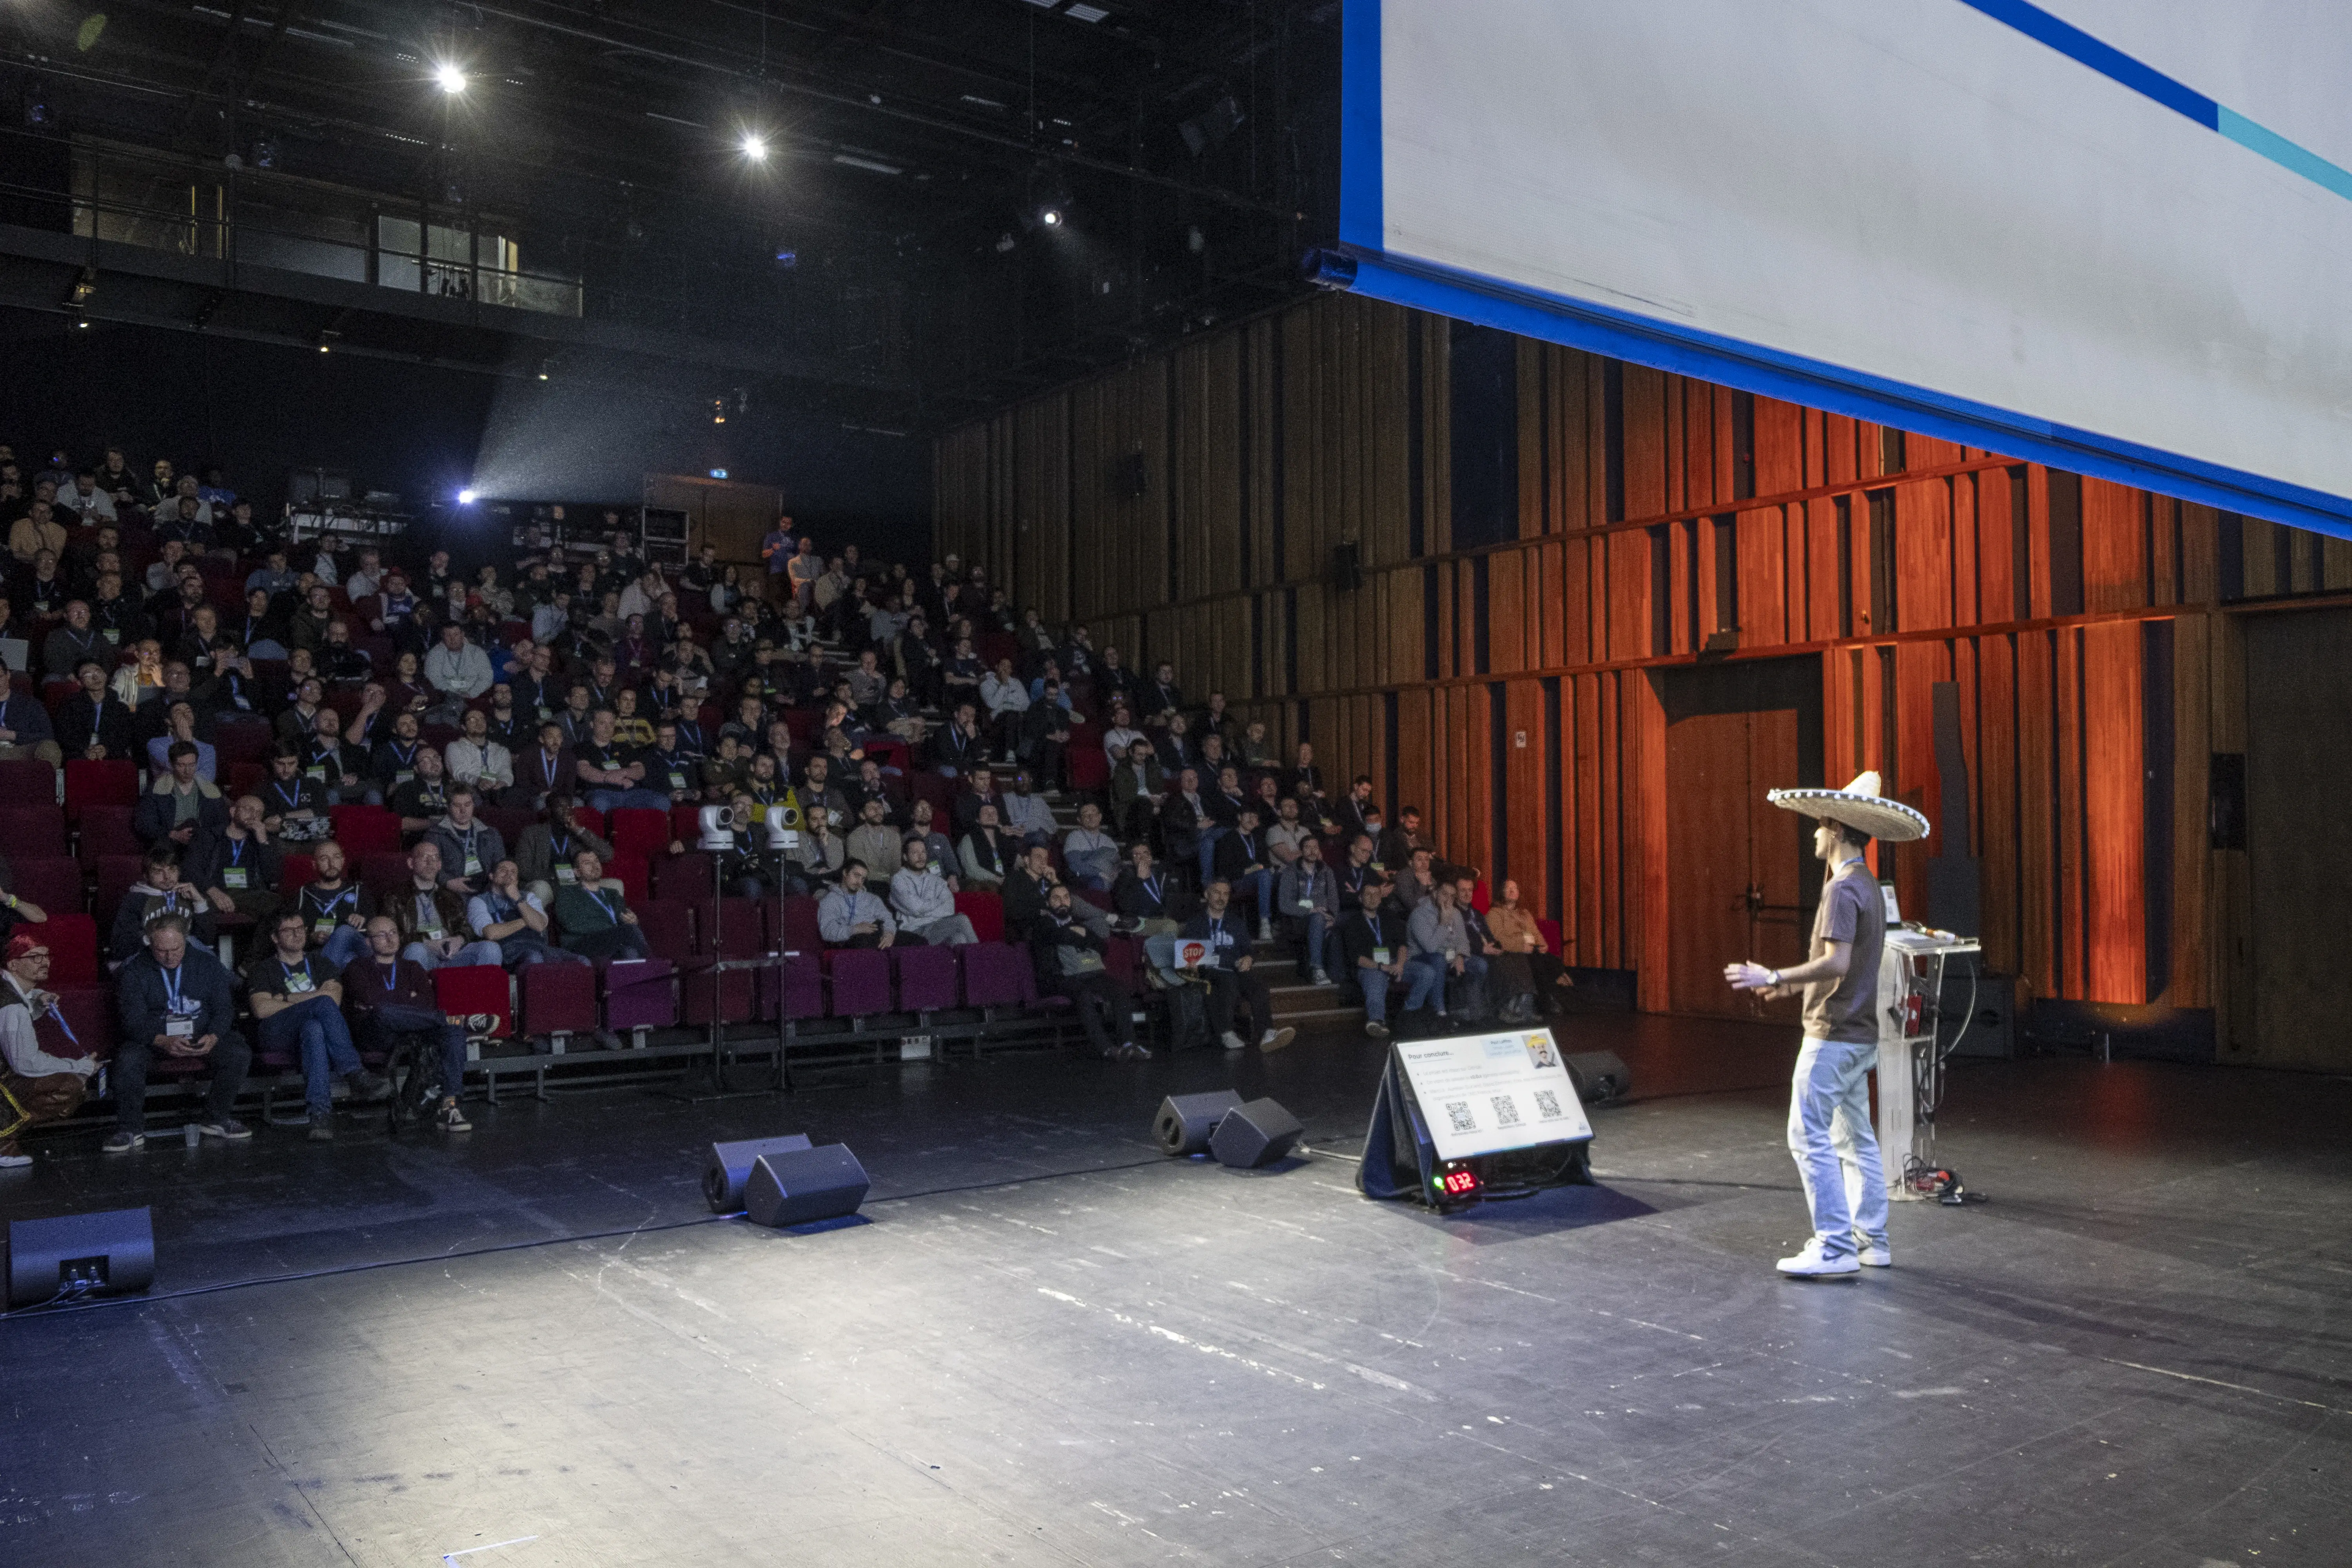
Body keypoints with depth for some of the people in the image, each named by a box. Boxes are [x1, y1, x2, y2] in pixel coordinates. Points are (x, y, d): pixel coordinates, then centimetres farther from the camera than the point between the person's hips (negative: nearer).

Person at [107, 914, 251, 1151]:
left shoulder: (208, 964, 1)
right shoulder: (133, 971, -6)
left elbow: (224, 1008, 1)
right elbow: (133, 1020, -14)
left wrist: (213, 1037, -21)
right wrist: (163, 1042, -34)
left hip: (202, 1036, 2)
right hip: (152, 1038, -1)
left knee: (240, 1054, -24)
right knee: (128, 1060, -33)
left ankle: (216, 1118, -7)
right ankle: (131, 1130, -18)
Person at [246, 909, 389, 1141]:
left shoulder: (321, 965, 27)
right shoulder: (262, 970, 21)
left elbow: (335, 997, 5)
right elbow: (262, 1009, 0)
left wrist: (287, 998, 3)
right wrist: (312, 1001, 1)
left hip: (314, 1025, 2)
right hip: (277, 1033, -2)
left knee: (313, 1029, -40)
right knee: (323, 1003, -34)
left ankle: (320, 1113, -53)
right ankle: (356, 1076, -46)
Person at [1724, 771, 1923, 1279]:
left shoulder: (1843, 889, -17)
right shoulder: (1868, 887, 14)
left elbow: (1836, 963, -26)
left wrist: (1773, 978, -21)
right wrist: (1791, 985, 22)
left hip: (1834, 1035, -10)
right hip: (1860, 1033, 10)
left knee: (1809, 1136, -7)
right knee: (1855, 1138, 14)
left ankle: (1836, 1246, -5)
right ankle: (1871, 1240, 20)